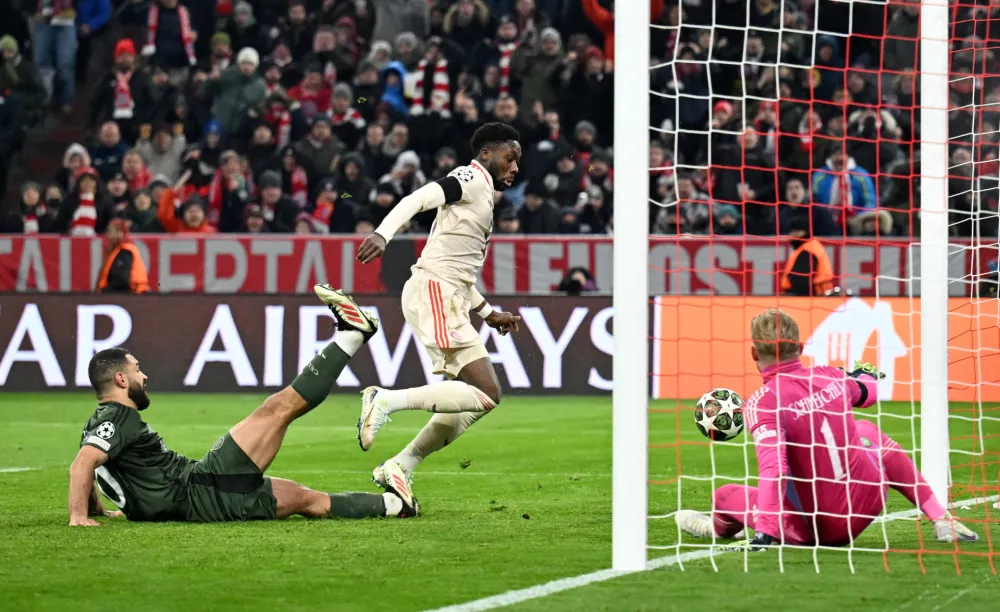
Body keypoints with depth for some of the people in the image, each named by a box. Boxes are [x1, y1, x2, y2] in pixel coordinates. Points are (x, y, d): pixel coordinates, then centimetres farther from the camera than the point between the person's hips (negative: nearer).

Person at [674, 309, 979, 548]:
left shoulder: (762, 403, -20)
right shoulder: (831, 377, -2)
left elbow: (773, 470, -32)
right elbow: (869, 392, 22)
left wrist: (765, 533, -35)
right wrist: (867, 374, 45)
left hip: (816, 529, -4)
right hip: (871, 499, 4)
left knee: (726, 496, 14)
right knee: (865, 429, 33)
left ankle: (717, 527, 52)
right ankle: (941, 519, 29)